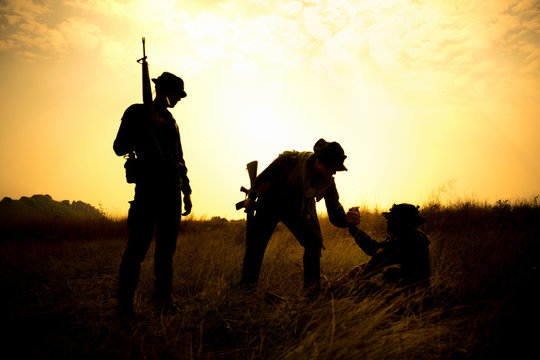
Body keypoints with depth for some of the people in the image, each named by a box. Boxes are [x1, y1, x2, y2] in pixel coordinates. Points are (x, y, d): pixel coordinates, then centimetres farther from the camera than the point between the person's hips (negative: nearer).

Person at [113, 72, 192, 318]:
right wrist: (147, 128, -14)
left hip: (172, 191, 6)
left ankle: (163, 299, 11)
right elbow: (120, 147, -3)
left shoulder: (171, 121, 22)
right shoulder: (137, 112, 6)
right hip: (148, 187, -6)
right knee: (138, 247, -9)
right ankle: (125, 304, -2)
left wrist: (186, 191, 17)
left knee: (167, 247, 5)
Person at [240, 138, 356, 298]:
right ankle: (247, 284, 6)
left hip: (297, 212, 3)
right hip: (270, 205, -3)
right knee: (256, 241, -10)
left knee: (314, 242, -11)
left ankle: (312, 288, 2)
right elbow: (265, 176, -16)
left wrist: (349, 220, -37)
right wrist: (251, 197, -6)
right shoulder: (291, 160, -30)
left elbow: (335, 212, -15)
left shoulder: (328, 181, -17)